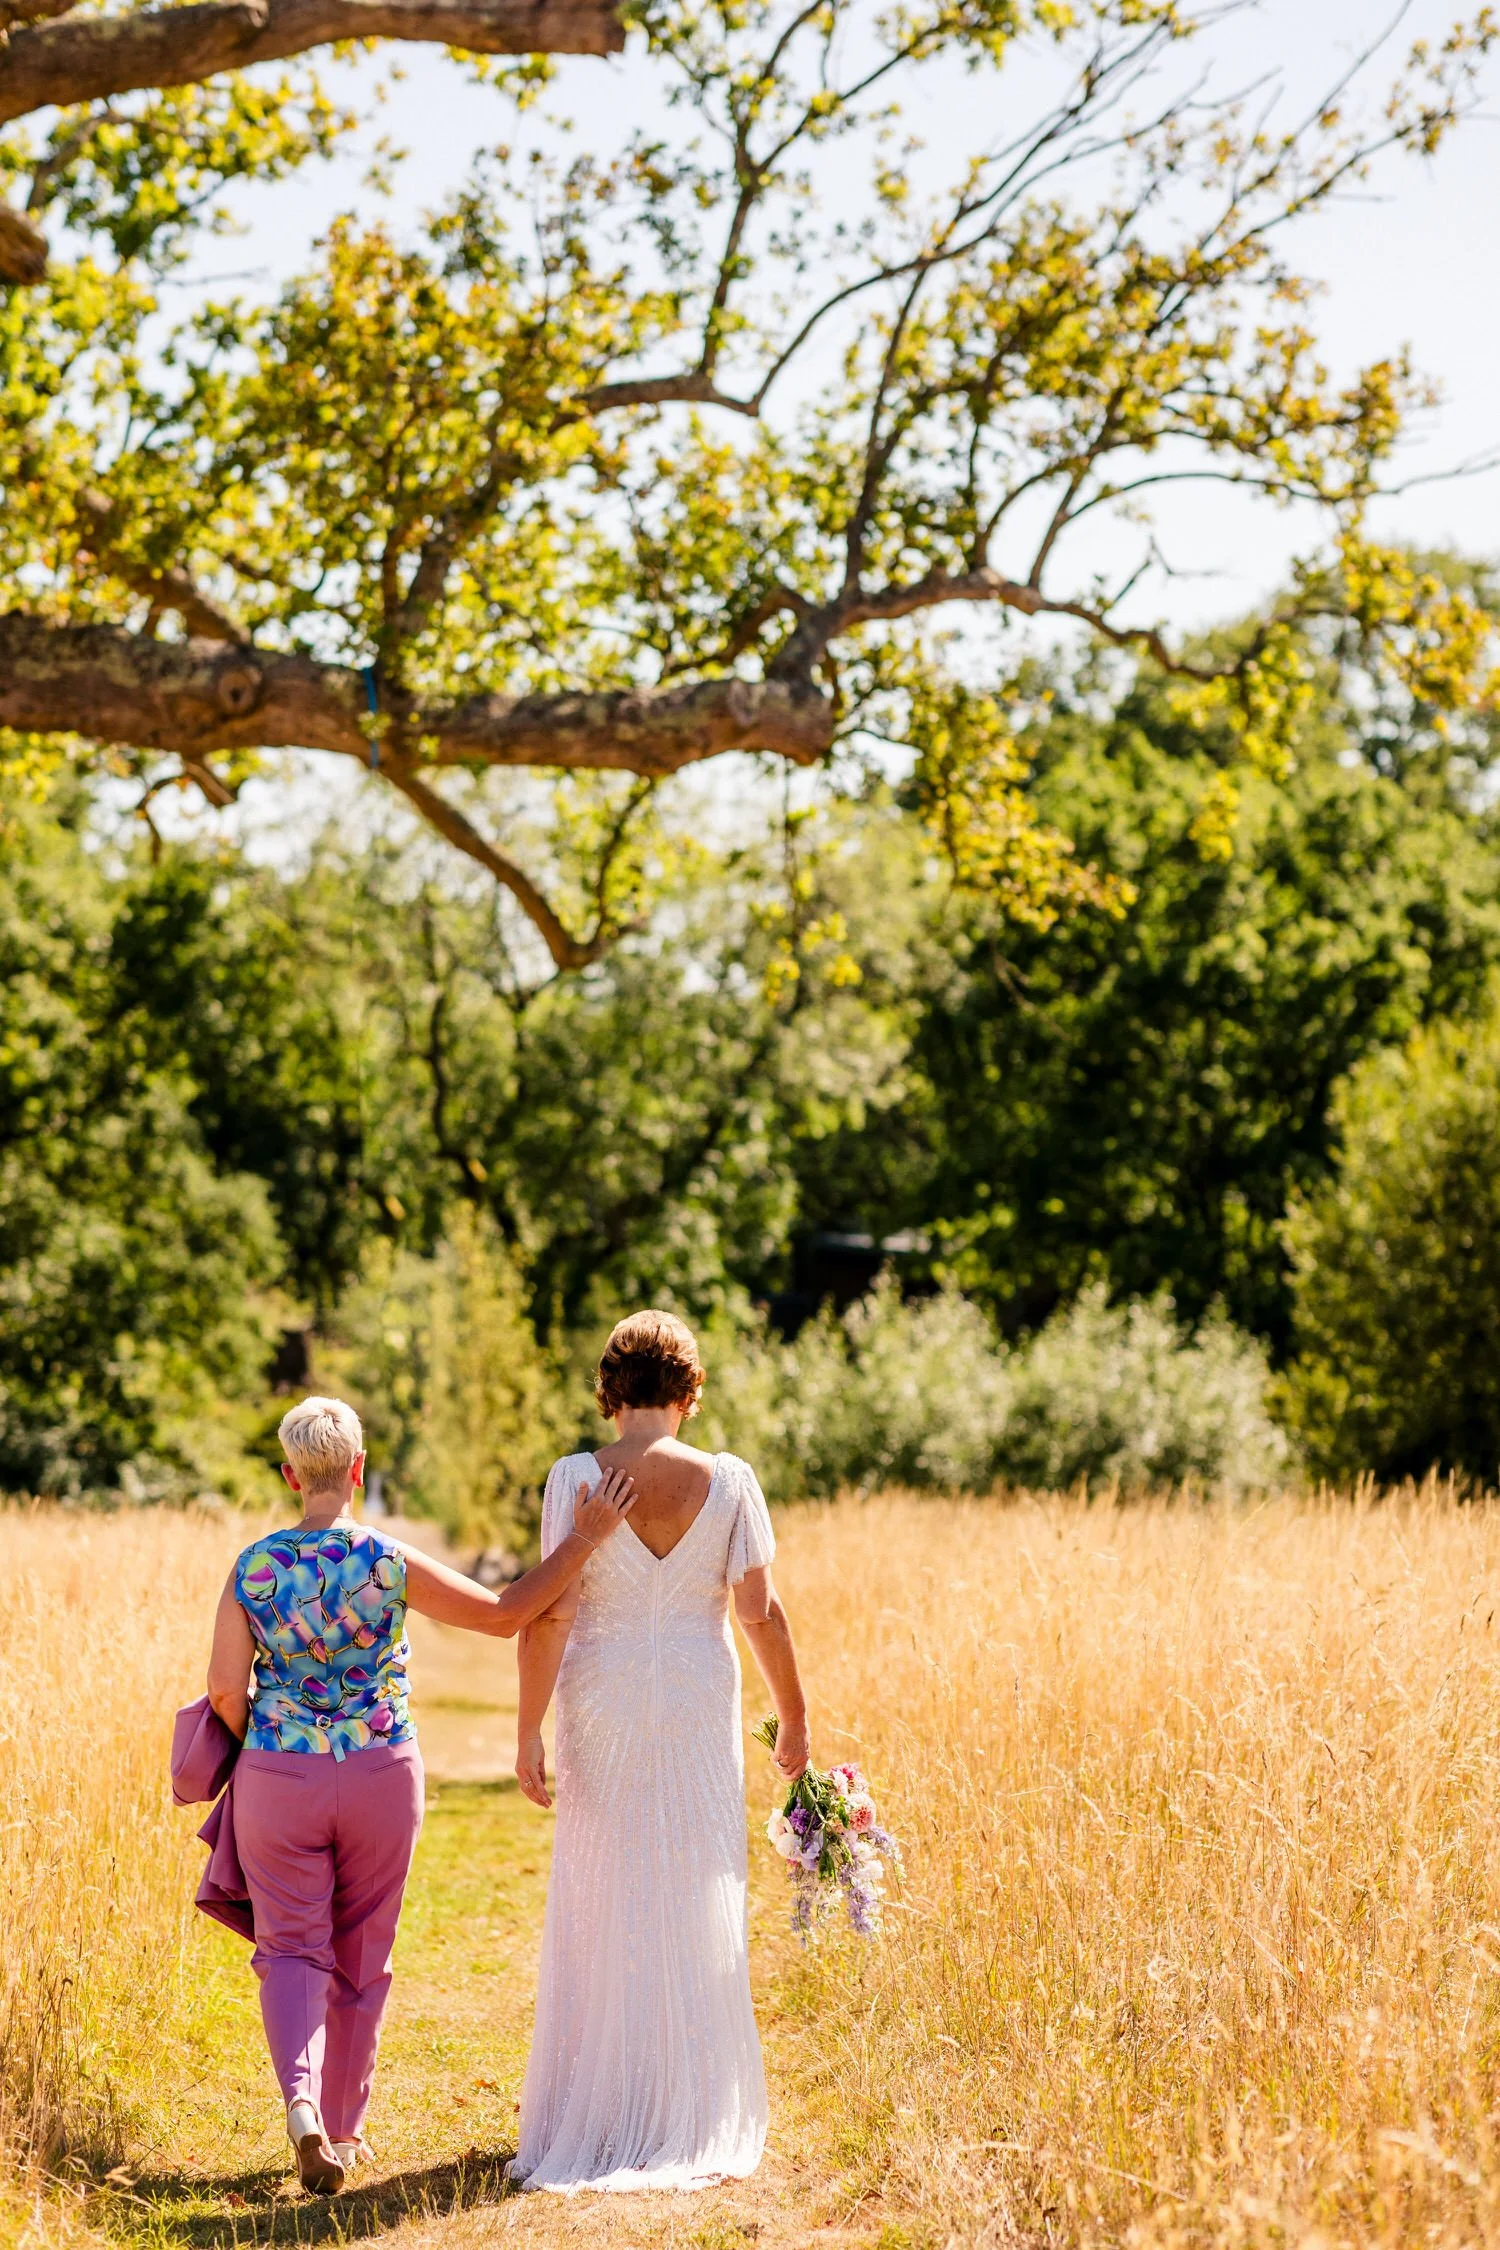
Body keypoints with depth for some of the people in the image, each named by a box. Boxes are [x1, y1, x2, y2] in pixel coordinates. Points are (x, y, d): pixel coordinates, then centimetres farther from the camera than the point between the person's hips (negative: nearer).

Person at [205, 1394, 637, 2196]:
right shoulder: (390, 1563, -11)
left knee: (292, 1950, 6)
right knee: (361, 1955, 15)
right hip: (380, 1773, 0)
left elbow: (226, 1691, -6)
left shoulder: (254, 1568, -7)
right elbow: (504, 1613, -5)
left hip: (277, 1775, 0)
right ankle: (343, 2126, 25)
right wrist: (585, 1538, -2)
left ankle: (300, 2098, -19)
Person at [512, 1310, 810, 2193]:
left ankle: (599, 2119, 13)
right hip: (700, 1710, 1)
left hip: (603, 1706, 0)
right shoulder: (729, 1481, -5)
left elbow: (552, 1609, -12)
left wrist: (529, 1729, -8)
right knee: (698, 1914, 9)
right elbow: (761, 1612, -3)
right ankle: (691, 2118, 13)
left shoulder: (576, 1479, -8)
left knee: (600, 1915, 9)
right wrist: (795, 1715, 8)